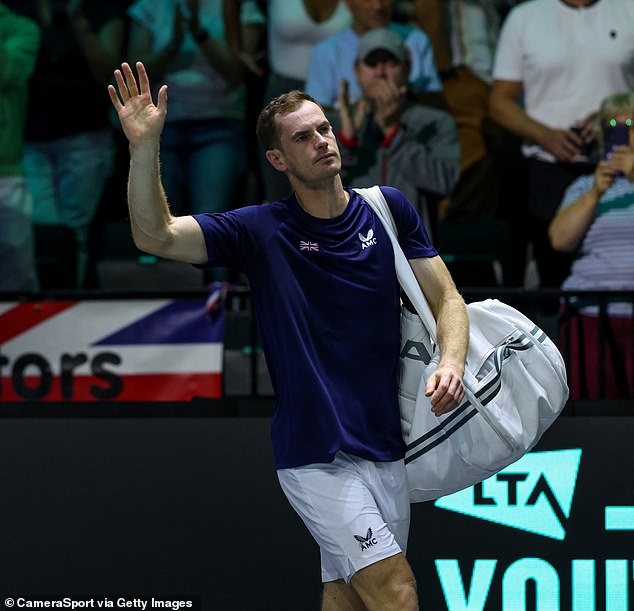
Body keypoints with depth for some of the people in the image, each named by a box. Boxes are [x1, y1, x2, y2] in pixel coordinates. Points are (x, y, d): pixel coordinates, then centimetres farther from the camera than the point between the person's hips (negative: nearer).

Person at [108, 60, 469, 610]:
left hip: (385, 448, 4)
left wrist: (451, 361, -13)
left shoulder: (388, 208, 6)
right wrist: (145, 148, -29)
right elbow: (156, 236, -14)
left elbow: (446, 298, 8)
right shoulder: (261, 230, -3)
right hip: (316, 455, -4)